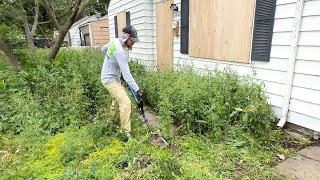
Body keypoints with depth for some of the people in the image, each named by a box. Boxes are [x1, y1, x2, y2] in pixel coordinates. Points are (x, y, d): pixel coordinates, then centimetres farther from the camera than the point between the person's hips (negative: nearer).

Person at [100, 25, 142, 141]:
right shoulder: (120, 52, -29)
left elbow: (103, 49, 19)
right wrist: (137, 89, -32)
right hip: (110, 80, -10)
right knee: (126, 103, -16)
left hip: (112, 77, 10)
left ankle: (111, 122, 47)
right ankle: (127, 134, -12)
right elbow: (126, 74, -33)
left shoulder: (114, 41, -1)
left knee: (117, 99, 26)